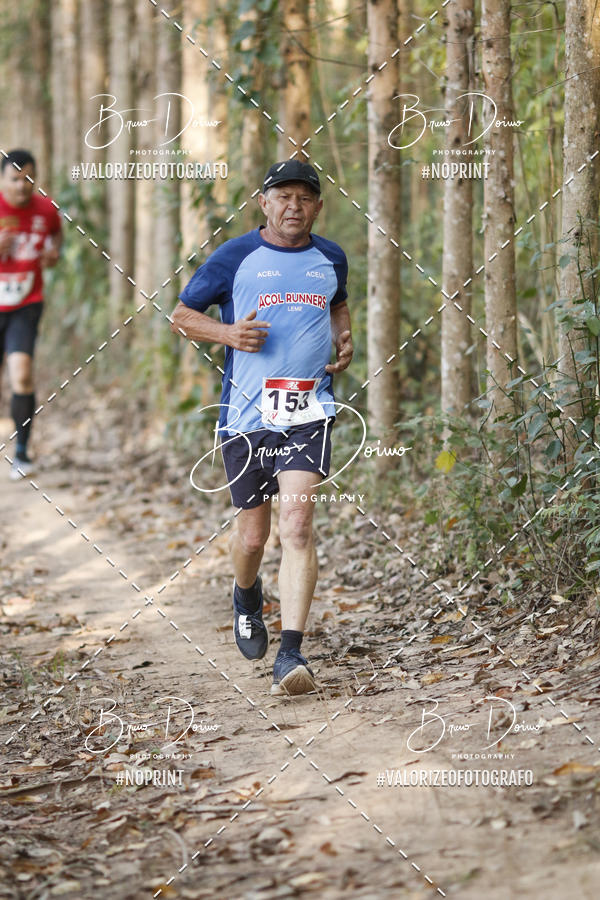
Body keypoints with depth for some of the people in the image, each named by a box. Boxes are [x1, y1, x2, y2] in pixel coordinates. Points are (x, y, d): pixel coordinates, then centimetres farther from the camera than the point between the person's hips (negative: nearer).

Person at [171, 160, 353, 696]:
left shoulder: (330, 259, 10)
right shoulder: (235, 257, 0)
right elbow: (182, 315, 7)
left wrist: (344, 340, 11)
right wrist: (228, 333, -11)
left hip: (309, 412, 1)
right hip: (247, 413, 0)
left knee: (297, 524, -16)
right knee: (253, 534, 8)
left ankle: (290, 655, -19)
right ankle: (247, 596, 45)